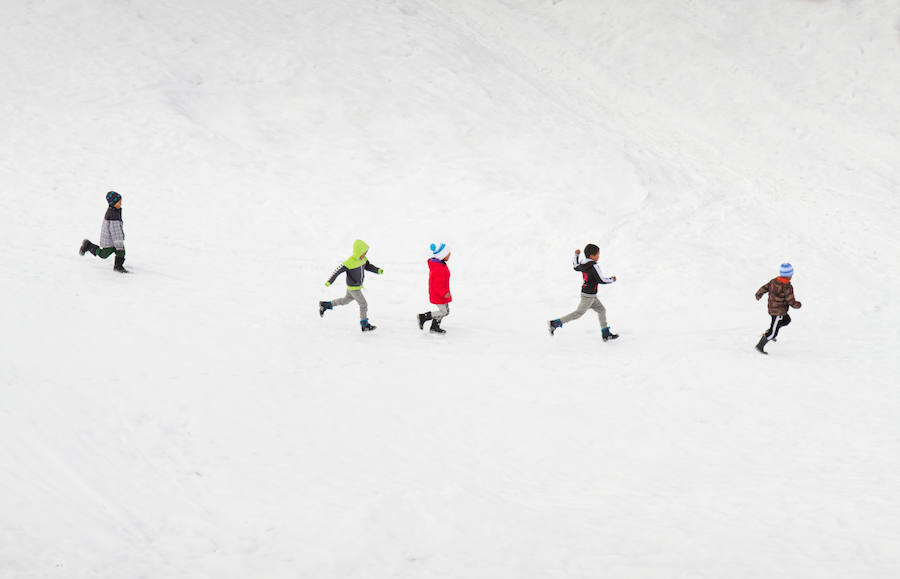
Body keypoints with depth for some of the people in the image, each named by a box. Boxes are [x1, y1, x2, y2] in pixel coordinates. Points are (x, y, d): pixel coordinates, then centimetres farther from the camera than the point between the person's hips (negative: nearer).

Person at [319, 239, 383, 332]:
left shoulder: (363, 259, -7)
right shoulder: (349, 262, -30)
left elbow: (368, 266, 9)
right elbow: (338, 271, -25)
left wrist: (378, 270, -6)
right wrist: (330, 282, -24)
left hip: (358, 285, 9)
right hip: (353, 288, -9)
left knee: (346, 300, 27)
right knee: (363, 304, 1)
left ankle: (325, 305, 38)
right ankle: (364, 325, 16)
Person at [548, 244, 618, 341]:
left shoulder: (583, 264, 4)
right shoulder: (594, 266, -21)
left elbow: (575, 266, 25)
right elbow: (601, 280, -21)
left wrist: (577, 255, 38)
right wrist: (612, 280, -4)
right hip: (588, 296, -10)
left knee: (601, 310, 13)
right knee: (578, 313, -3)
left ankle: (606, 334, 16)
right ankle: (555, 323, -1)